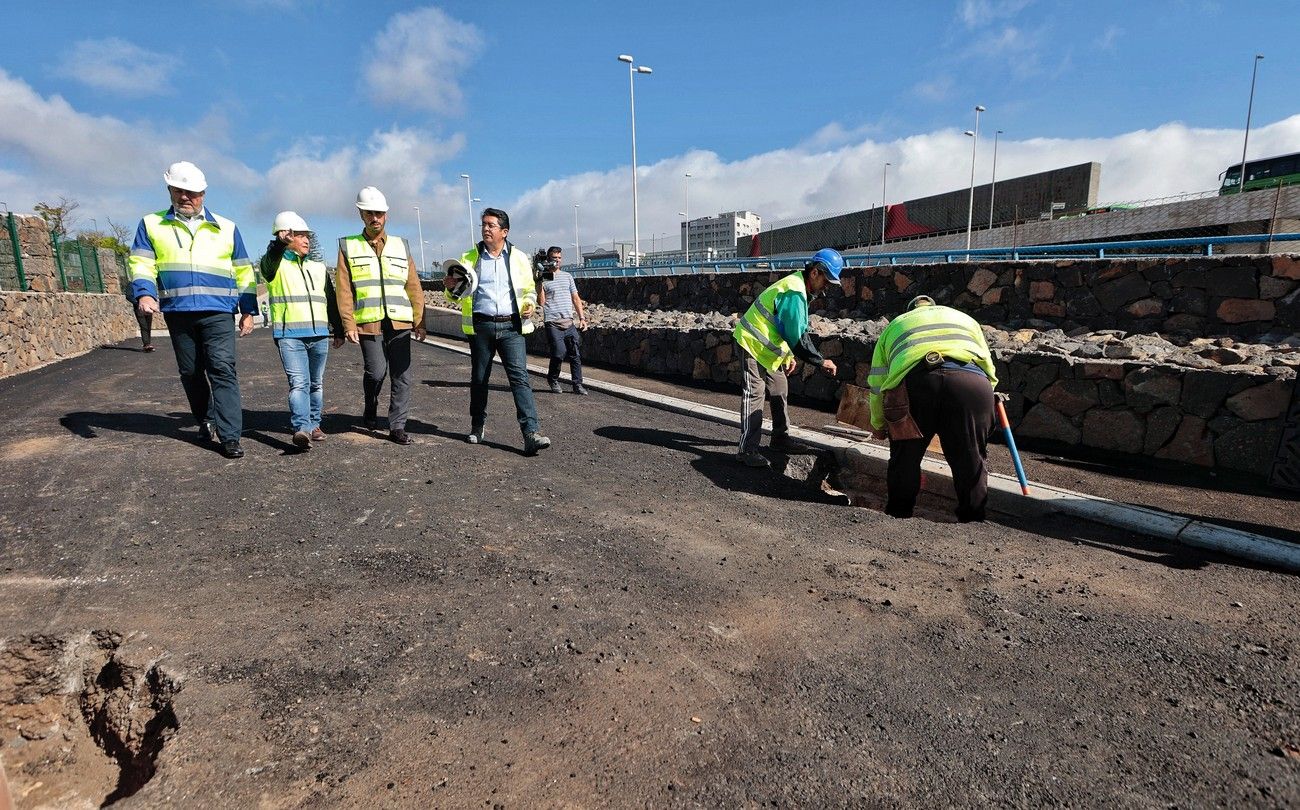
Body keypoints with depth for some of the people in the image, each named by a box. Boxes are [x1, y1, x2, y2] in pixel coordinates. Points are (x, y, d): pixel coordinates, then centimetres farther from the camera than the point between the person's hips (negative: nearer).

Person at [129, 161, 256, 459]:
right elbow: (141, 263, 5)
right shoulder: (152, 225, 13)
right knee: (190, 373, 10)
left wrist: (248, 310, 8)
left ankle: (229, 437, -15)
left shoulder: (226, 228, 12)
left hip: (218, 312, -2)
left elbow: (244, 272, 14)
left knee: (222, 369, -13)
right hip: (177, 313, 2)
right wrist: (144, 293, -15)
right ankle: (206, 420, 28)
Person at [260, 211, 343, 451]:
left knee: (316, 383, 12)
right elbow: (270, 259, -21)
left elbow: (331, 301, 22)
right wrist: (280, 243, -42)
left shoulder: (319, 267, 19)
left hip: (319, 334, 5)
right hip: (289, 335, -5)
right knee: (298, 383, -17)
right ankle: (302, 428, -26)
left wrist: (338, 331, 19)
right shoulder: (275, 265, 5)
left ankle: (314, 424, 23)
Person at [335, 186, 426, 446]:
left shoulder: (401, 246, 15)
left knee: (401, 376, 0)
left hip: (400, 322, 2)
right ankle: (370, 411, 21)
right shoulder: (348, 247, 9)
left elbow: (414, 287, 11)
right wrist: (348, 323, -6)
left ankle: (397, 427, 9)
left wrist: (419, 321, 5)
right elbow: (343, 289, 3)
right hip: (369, 323, -2)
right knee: (376, 372, -9)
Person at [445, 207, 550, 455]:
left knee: (520, 377, -12)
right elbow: (456, 296, 10)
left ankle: (531, 434, -18)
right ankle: (477, 427, 27)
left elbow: (529, 289, 19)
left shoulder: (519, 258, 9)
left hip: (511, 326, -1)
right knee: (479, 379, 10)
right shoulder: (470, 258, 9)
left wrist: (529, 303, -3)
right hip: (481, 326, 2)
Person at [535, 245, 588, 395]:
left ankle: (578, 385, 4)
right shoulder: (543, 278, 3)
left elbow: (576, 299, 18)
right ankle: (552, 380, 14)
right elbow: (541, 302, -4)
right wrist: (540, 283, -11)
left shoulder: (567, 276, 17)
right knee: (559, 353, -11)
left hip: (570, 321, 4)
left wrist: (582, 317, 9)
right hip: (553, 323, -4)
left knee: (575, 353, -1)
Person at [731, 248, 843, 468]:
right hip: (753, 344, -10)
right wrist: (821, 361, -21)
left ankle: (780, 439, 27)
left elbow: (796, 332, 16)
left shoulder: (798, 287, 9)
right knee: (754, 396, -11)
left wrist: (790, 355, 11)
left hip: (770, 348, 10)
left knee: (780, 393, 14)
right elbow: (798, 337, -27)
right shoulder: (794, 292, -24)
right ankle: (747, 450, -9)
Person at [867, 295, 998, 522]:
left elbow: (876, 384, 30)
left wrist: (879, 425, 43)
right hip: (972, 382, 1)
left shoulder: (894, 326, 35)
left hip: (913, 381, -1)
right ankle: (973, 520, 24)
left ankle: (897, 518, 26)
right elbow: (989, 368, 33)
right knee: (971, 461, 16)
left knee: (904, 459, 17)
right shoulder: (965, 319, 40)